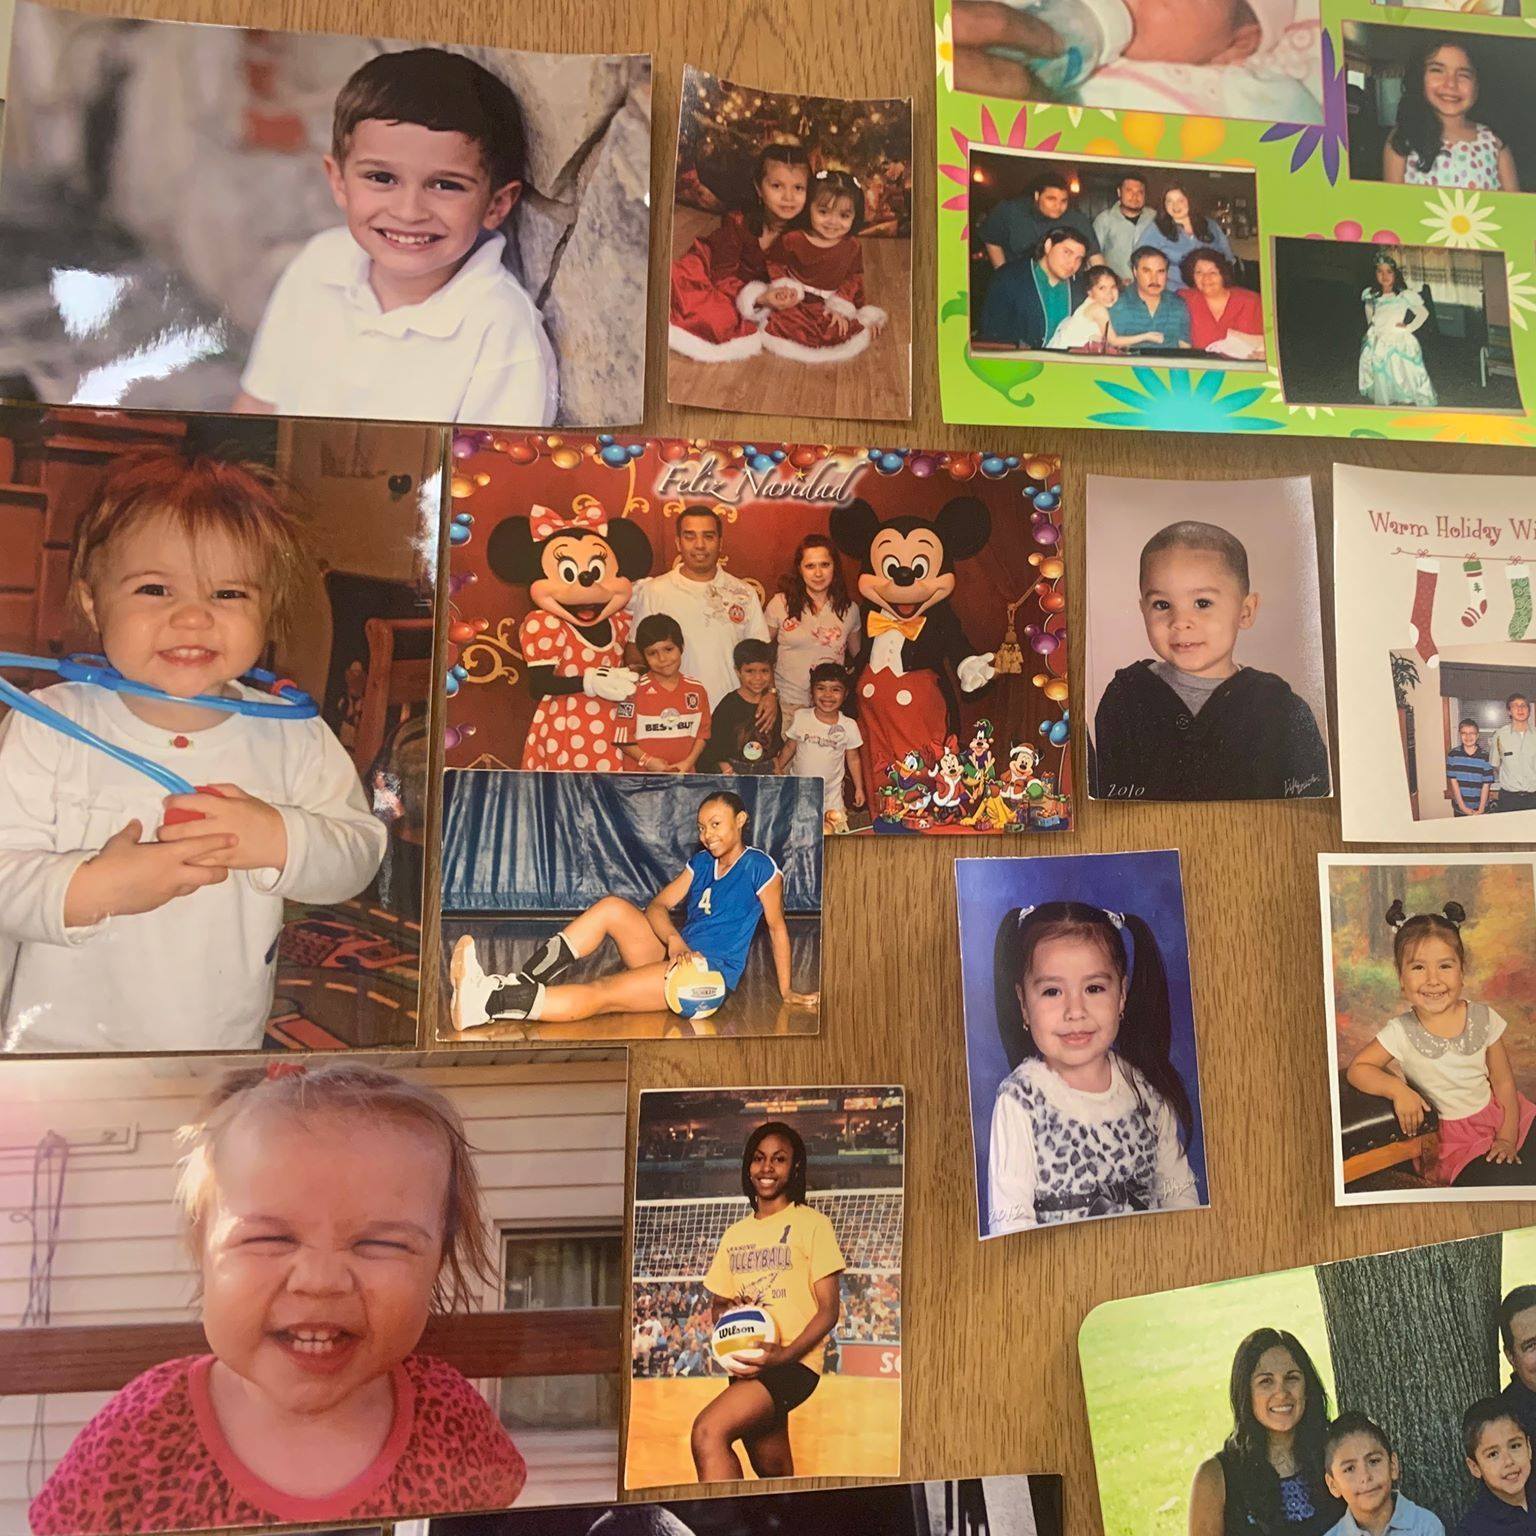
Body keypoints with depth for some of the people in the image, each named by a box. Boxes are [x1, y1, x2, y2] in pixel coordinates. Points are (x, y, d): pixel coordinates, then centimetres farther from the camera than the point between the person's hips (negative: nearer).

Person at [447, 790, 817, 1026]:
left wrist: (786, 990, 0)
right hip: (677, 957, 8)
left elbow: (777, 927, -2)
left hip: (711, 975, -7)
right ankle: (519, 983, -24)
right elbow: (658, 905, 8)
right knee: (613, 907, -15)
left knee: (602, 993, -26)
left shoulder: (759, 866, -6)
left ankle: (488, 1003, -39)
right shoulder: (701, 862, 15)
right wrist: (674, 940, -14)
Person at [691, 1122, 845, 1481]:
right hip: (747, 1367, 6)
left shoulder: (811, 1224, -2)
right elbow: (717, 1304, 21)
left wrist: (784, 1354, -21)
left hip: (792, 1362, -6)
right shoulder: (734, 1234, 16)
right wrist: (726, 1314, -4)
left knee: (708, 1431, -25)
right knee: (774, 1476, 11)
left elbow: (829, 1310, -6)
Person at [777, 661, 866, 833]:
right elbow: (789, 748, 5)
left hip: (830, 792, 0)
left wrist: (859, 788, 4)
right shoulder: (800, 717, -7)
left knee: (834, 824, -4)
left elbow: (853, 759, 2)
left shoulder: (848, 726, -8)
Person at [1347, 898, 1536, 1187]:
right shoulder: (1400, 1032, -14)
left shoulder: (1483, 1019, -6)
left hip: (1499, 1115, 4)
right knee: (1504, 1182, -24)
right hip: (1456, 1139, -3)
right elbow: (1357, 1069, -10)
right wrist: (1397, 1088, -27)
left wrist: (1507, 1136, -5)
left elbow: (1503, 1081, 1)